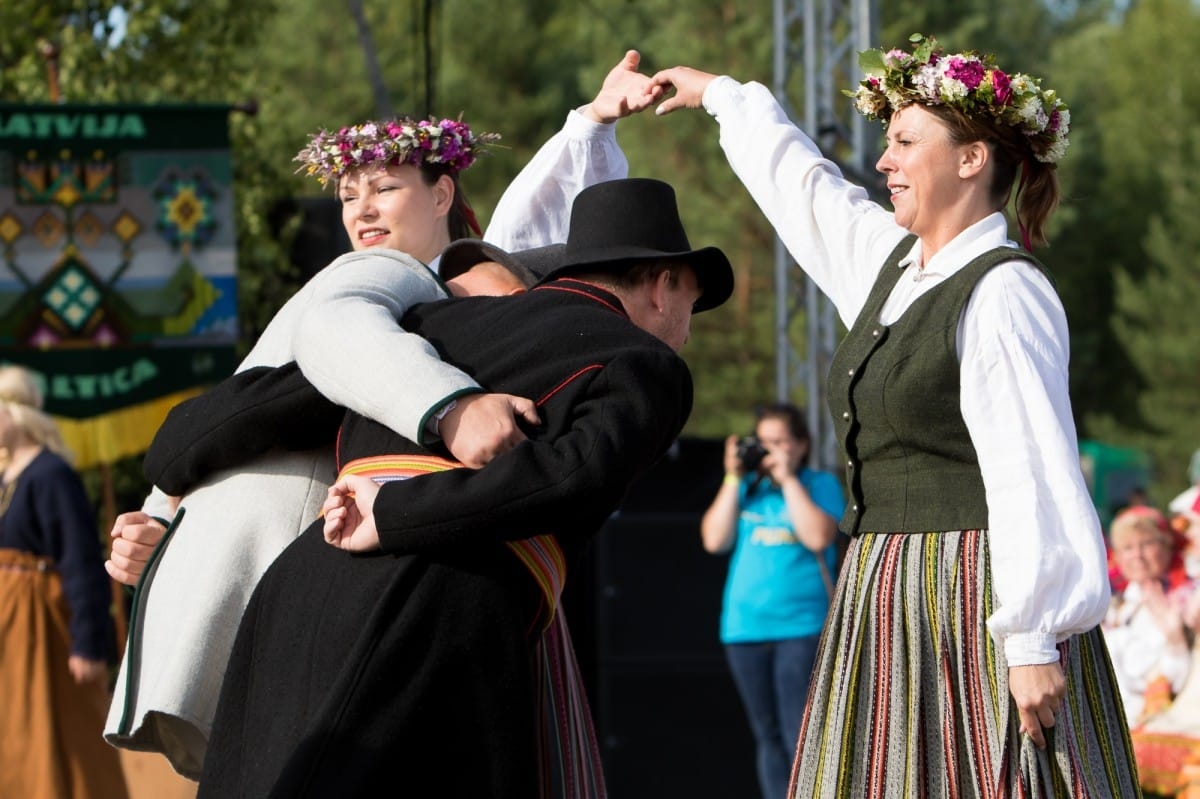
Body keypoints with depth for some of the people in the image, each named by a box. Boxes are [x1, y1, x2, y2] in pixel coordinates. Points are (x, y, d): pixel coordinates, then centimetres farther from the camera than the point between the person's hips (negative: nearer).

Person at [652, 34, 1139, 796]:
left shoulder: (1004, 291, -12)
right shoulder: (891, 261, 14)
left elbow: (1032, 476, -18)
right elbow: (799, 182, 33)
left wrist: (1032, 641, -23)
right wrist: (722, 95, 49)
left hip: (975, 606, -8)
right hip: (891, 603, 8)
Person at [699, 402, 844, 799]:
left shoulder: (821, 484, 3)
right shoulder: (747, 488, 13)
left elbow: (818, 537, -14)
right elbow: (714, 540, 3)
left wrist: (787, 479, -9)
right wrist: (733, 479, 0)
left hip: (802, 627, -4)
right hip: (745, 628, 5)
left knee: (801, 736, -12)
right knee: (768, 736, 7)